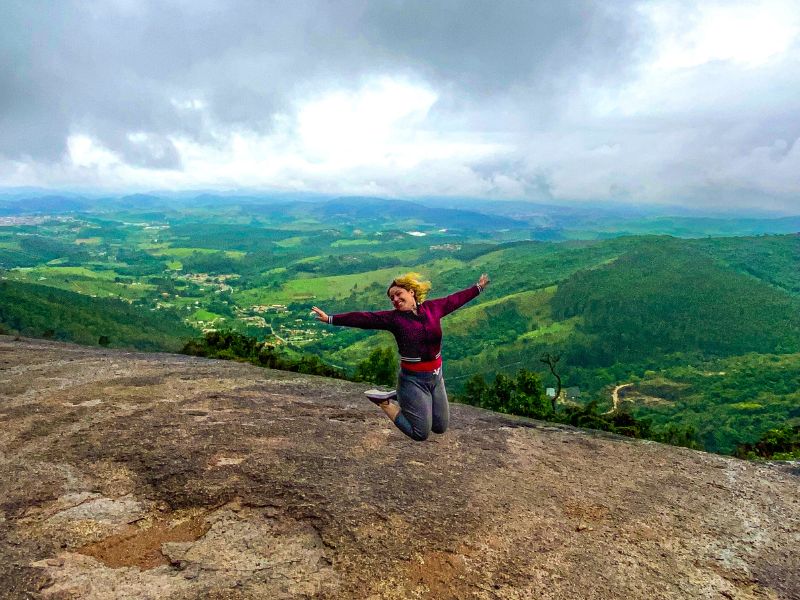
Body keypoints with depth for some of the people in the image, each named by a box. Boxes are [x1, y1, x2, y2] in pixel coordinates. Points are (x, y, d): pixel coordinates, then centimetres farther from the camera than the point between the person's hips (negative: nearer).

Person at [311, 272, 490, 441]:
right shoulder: (393, 317, -10)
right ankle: (385, 403, 18)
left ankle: (403, 399, 32)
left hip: (436, 377, 5)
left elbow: (455, 299, 14)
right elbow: (363, 318, -18)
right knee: (421, 434, 1)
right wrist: (330, 318, -26)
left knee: (440, 428, 18)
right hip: (413, 380, -5)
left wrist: (478, 287, 26)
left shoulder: (432, 308, 0)